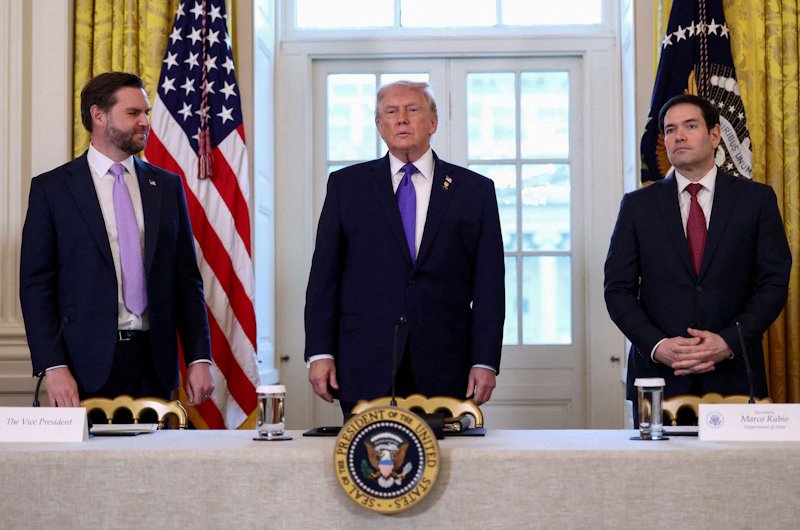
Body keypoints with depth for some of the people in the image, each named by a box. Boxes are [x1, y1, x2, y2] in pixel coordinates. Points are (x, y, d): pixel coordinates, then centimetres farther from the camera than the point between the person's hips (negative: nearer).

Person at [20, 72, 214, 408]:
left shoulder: (167, 186, 10)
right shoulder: (51, 188, 2)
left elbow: (187, 278, 9)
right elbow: (36, 283, -2)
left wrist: (199, 358, 1)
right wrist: (53, 366, -11)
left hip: (155, 362, 3)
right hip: (86, 364, -2)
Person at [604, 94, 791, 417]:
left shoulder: (756, 199, 6)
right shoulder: (638, 205, 6)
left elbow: (774, 283, 2)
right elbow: (618, 289, 3)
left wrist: (728, 342, -11)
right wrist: (657, 345, -12)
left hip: (733, 375, 0)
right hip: (658, 373, 0)